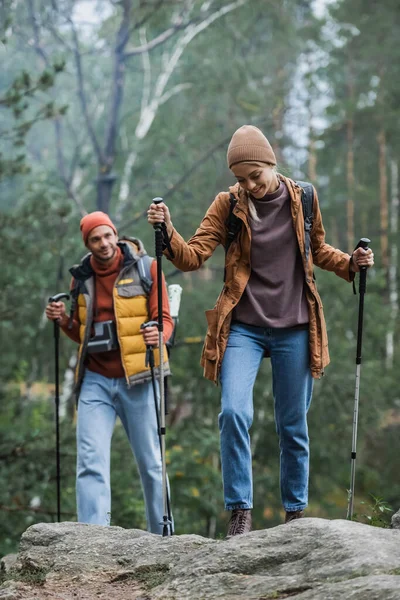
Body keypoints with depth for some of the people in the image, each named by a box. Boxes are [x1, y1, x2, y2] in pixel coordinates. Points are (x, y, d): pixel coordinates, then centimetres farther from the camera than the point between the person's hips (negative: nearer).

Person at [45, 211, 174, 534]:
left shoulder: (145, 268, 0)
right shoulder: (82, 277, 11)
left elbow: (165, 319, -2)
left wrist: (158, 335, -24)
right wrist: (64, 321, 0)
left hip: (137, 379, -3)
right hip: (95, 380, 3)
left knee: (150, 462, 4)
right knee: (91, 464, -9)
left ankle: (161, 535, 16)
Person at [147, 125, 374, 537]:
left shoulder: (302, 198, 2)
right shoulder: (227, 205, -1)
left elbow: (318, 251, 17)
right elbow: (193, 256, -7)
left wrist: (349, 263, 0)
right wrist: (167, 233, -24)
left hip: (294, 329, 1)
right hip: (243, 328, -1)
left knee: (293, 426, 7)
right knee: (234, 413, -19)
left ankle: (295, 512, 20)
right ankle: (240, 513, -11)